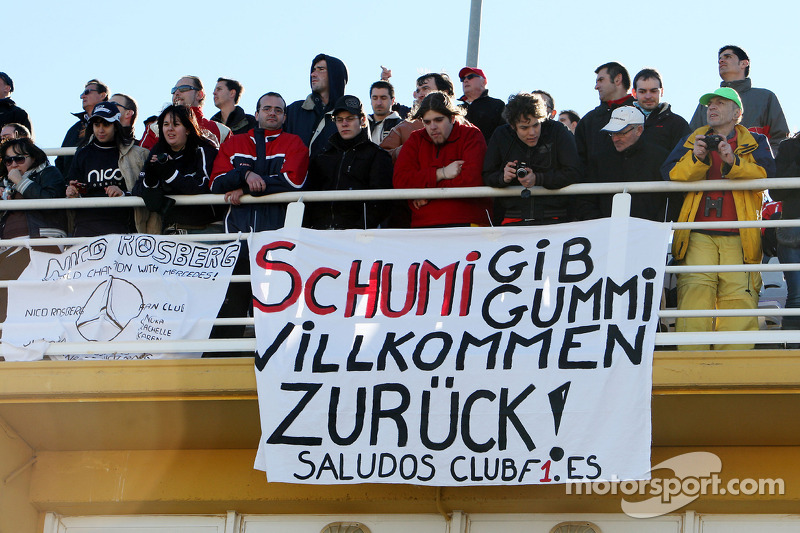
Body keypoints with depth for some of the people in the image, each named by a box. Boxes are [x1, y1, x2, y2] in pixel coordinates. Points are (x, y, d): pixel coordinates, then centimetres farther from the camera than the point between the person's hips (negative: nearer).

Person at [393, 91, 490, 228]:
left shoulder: (471, 135, 6)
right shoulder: (416, 139, 16)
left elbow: (472, 178, -11)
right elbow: (399, 180, 2)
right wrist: (441, 173, -7)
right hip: (422, 225, 2)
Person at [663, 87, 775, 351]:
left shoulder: (755, 143, 18)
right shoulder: (691, 141, 21)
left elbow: (766, 174, -2)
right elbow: (670, 175, 5)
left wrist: (732, 162, -17)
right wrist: (697, 158, -14)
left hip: (739, 239, -1)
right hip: (698, 236, 1)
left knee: (739, 296, -12)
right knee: (694, 291, -15)